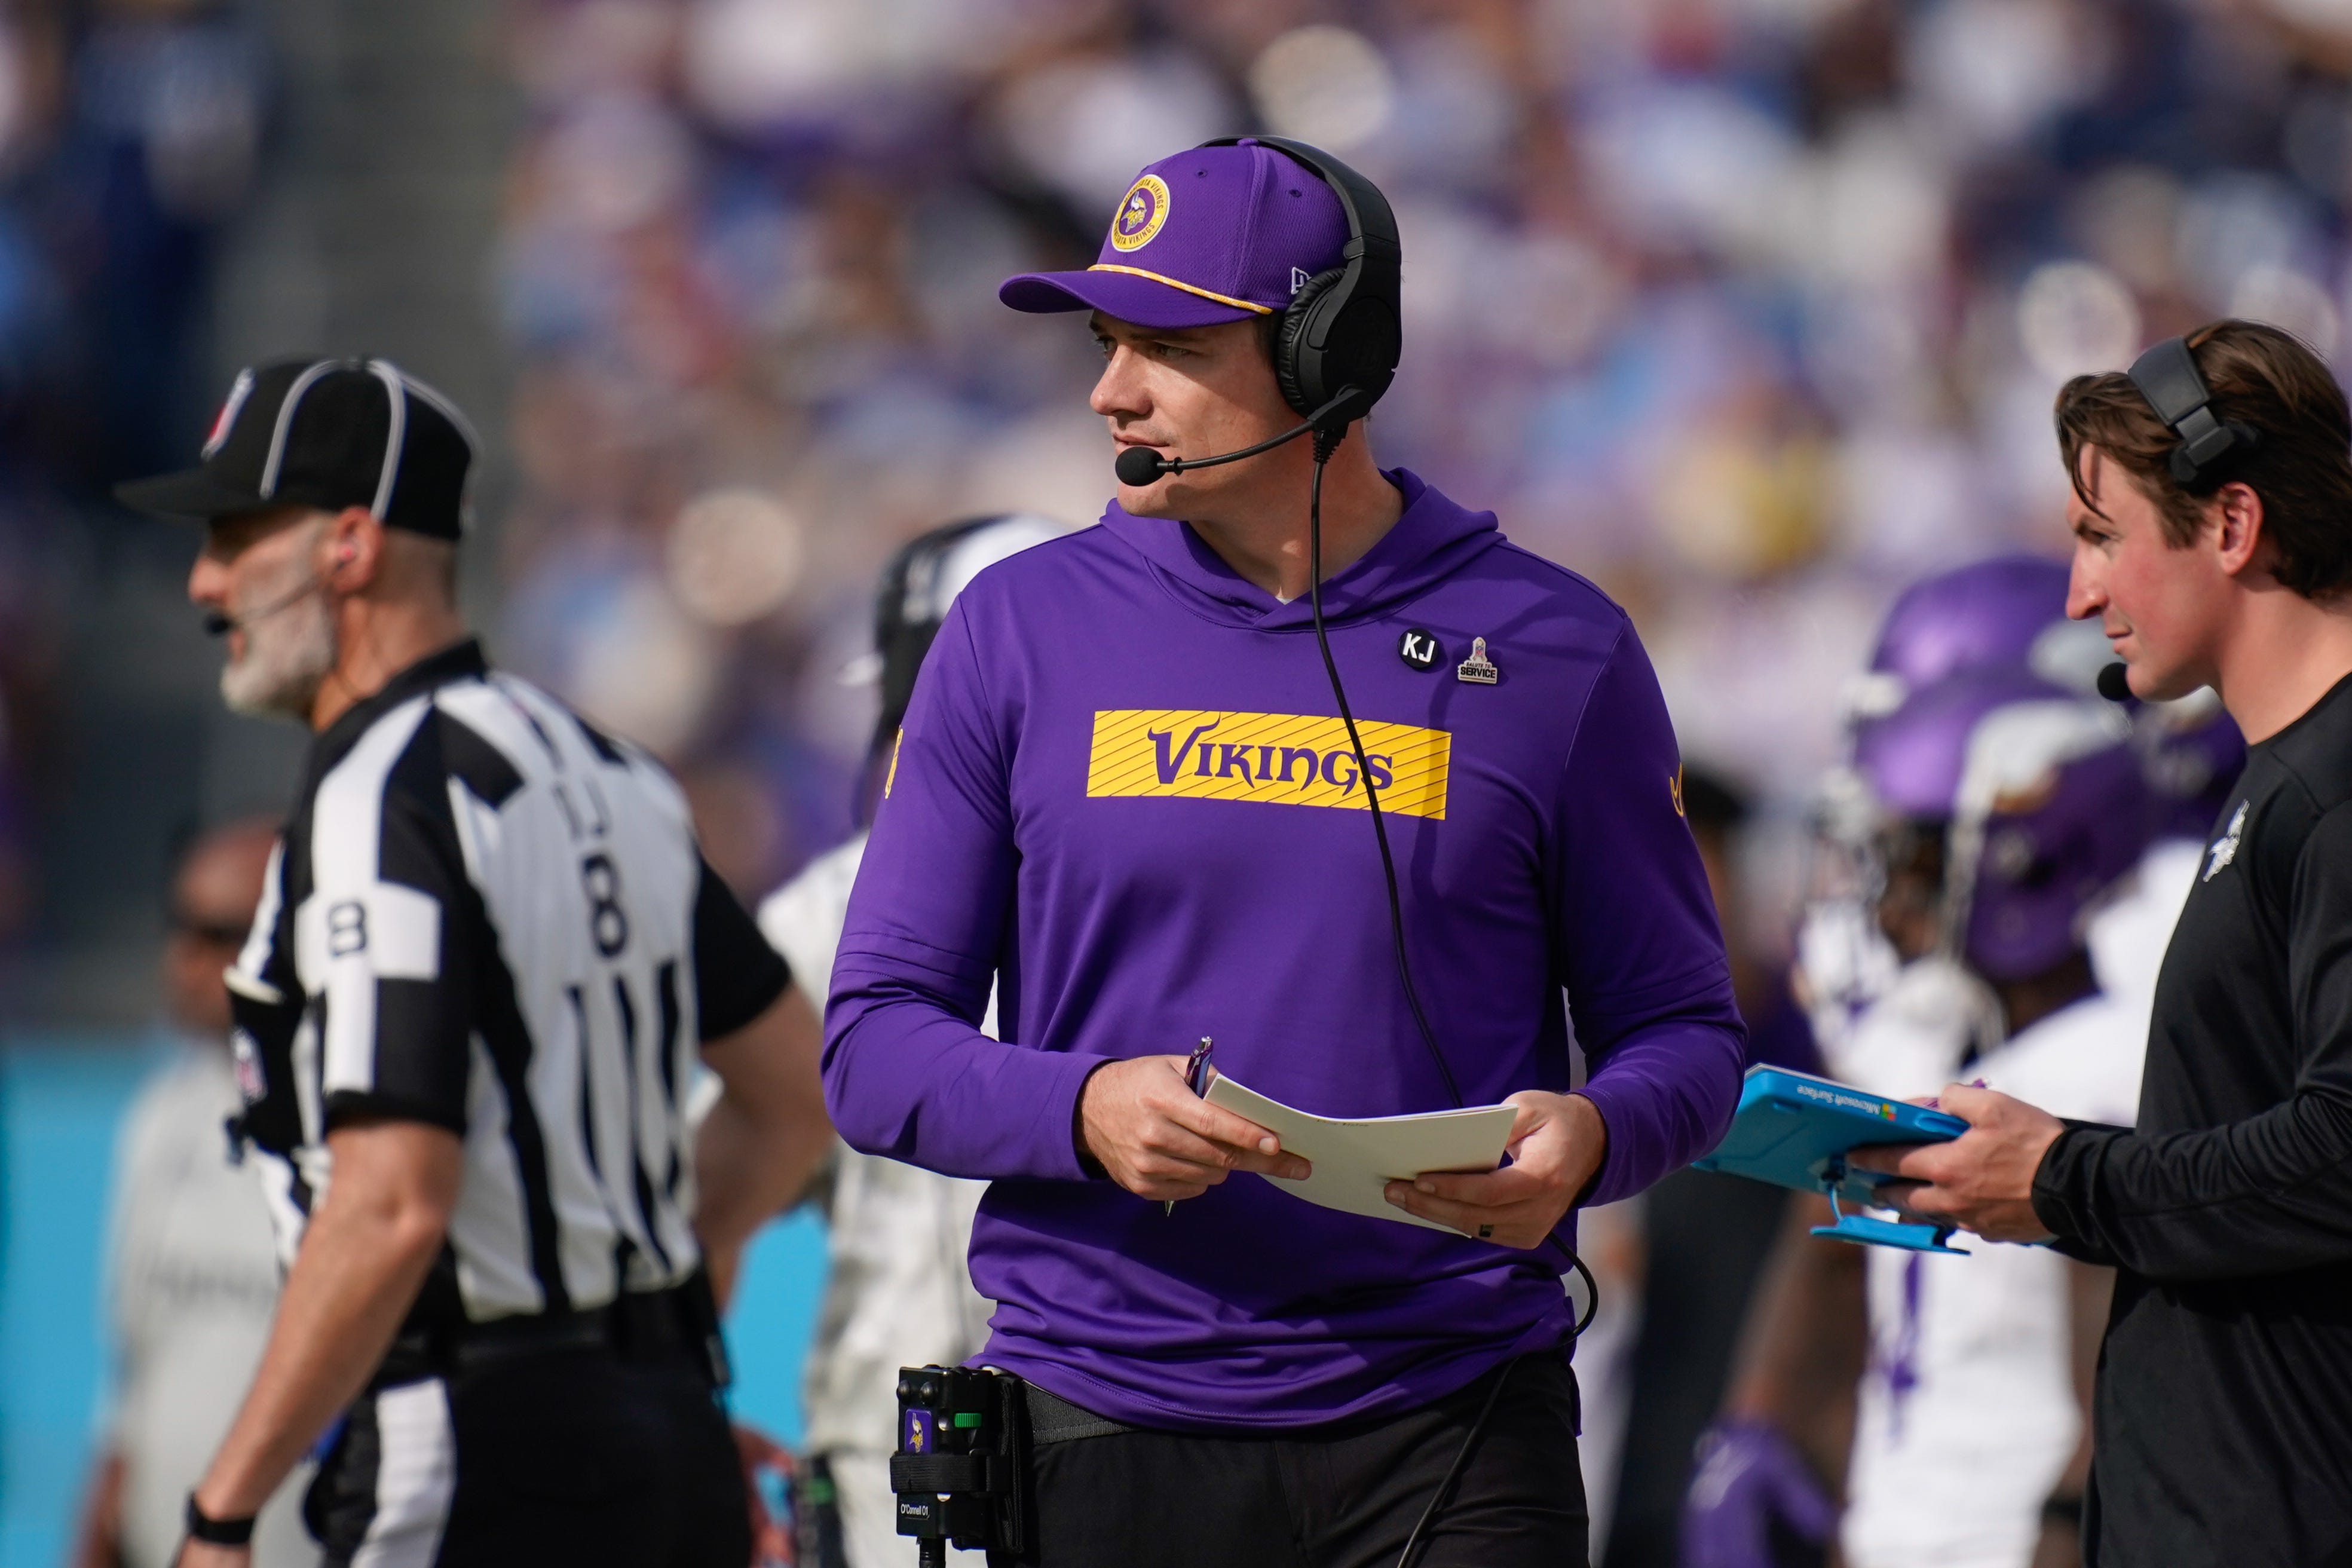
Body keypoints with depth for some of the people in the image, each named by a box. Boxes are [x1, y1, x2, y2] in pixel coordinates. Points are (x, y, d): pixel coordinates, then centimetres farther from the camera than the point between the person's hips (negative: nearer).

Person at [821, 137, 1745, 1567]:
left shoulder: (1553, 652, 3)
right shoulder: (1022, 630, 5)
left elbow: (1683, 1029, 7)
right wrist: (1086, 1113, -17)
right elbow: (876, 1045, 3)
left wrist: (1590, 1137, -16)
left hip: (1451, 1435, -1)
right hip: (1107, 1430, 1)